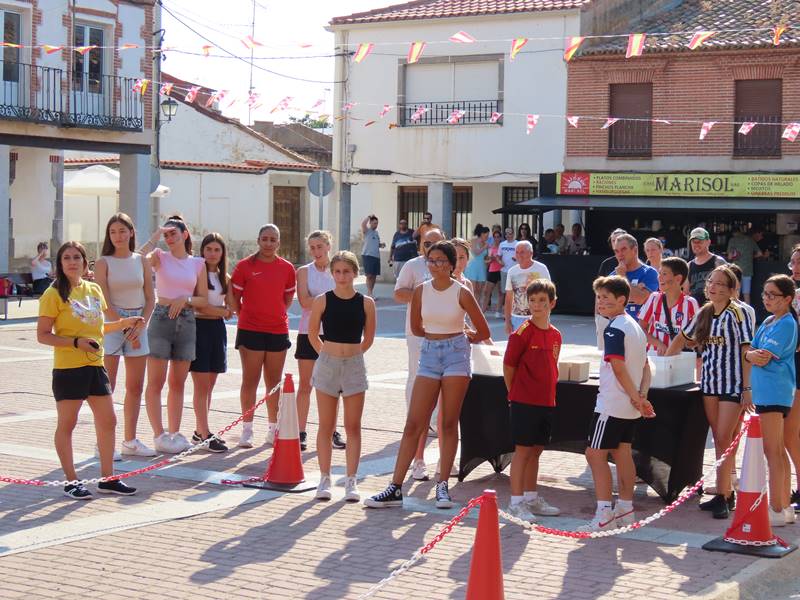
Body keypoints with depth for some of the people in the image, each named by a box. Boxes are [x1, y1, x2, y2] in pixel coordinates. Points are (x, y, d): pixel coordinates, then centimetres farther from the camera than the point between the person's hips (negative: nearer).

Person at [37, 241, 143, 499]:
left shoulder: (94, 290, 10)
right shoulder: (54, 294, -9)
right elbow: (43, 335, -10)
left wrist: (124, 323, 8)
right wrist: (76, 342, -20)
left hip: (95, 365, 7)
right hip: (68, 368, -6)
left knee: (108, 421, 7)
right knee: (67, 424, 3)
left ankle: (107, 478, 17)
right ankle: (71, 482, 12)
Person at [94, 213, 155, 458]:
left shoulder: (141, 261, 9)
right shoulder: (103, 263, -2)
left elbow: (150, 299, 7)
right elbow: (104, 303, -8)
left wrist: (140, 325, -7)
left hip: (139, 323, 4)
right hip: (111, 323, -4)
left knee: (136, 387, 7)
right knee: (107, 387, -6)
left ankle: (130, 440, 16)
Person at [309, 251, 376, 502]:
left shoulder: (366, 303, -2)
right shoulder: (322, 301, -4)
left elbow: (368, 338, 9)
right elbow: (312, 333, 8)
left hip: (354, 366, 0)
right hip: (327, 365, 0)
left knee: (353, 427, 2)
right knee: (326, 426, 5)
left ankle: (351, 481, 7)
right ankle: (324, 479, 11)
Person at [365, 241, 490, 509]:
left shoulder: (462, 293, -5)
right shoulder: (421, 291, 3)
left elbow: (483, 332, 2)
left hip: (456, 355, -2)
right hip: (429, 355, 2)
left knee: (449, 424, 1)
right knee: (414, 424, -2)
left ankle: (442, 486, 8)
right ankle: (395, 488, -2)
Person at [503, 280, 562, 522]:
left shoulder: (555, 335, 8)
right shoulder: (522, 333, -12)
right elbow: (508, 366, -7)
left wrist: (549, 393, 13)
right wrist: (516, 395, 1)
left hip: (546, 402, 6)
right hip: (524, 402, -6)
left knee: (536, 450, 14)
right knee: (523, 450, -2)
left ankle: (531, 498, 25)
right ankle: (516, 501, 5)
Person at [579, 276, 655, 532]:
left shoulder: (614, 329, -16)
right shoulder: (635, 326, 13)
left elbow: (618, 367, -22)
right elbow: (645, 367, 13)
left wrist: (636, 398, -15)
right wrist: (641, 396, 2)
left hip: (611, 403, -9)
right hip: (629, 407, 9)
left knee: (596, 453, -6)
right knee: (622, 453, 15)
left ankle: (604, 515, -9)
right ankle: (625, 510, 20)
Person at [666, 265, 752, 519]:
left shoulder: (738, 313, -9)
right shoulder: (704, 313, 10)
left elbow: (747, 351, -12)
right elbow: (683, 339, 23)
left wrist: (748, 389, -15)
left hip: (733, 384, -6)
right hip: (709, 382, 6)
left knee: (724, 439, -9)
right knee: (719, 440, 10)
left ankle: (722, 496, -5)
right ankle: (726, 493, 17)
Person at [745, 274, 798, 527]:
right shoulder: (768, 322, 14)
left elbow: (763, 358, -19)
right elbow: (750, 353, 10)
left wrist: (754, 355, 1)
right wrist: (753, 355, -11)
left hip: (774, 393, -10)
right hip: (765, 392, 10)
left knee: (773, 452, -7)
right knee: (778, 451, 13)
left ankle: (777, 510, -4)